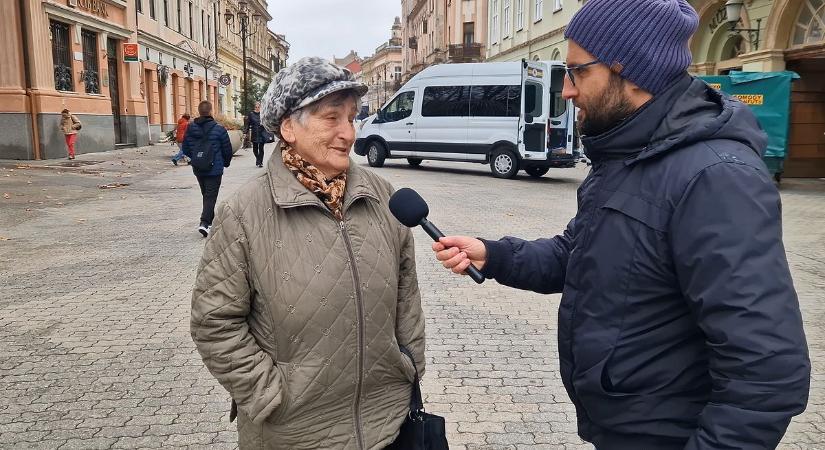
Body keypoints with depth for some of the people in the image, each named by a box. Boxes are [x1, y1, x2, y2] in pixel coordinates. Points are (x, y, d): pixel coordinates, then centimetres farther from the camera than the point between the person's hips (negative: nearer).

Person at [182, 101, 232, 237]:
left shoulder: (190, 128, -1)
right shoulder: (219, 129, -13)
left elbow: (185, 149, 5)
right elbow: (227, 150, -7)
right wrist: (226, 162, 13)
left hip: (198, 169, 5)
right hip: (214, 169, -4)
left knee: (206, 195, 19)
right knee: (211, 196, -1)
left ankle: (210, 222, 28)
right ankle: (204, 222, -15)